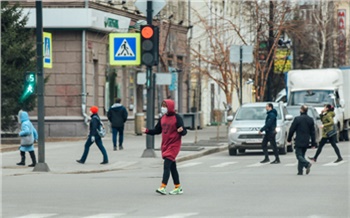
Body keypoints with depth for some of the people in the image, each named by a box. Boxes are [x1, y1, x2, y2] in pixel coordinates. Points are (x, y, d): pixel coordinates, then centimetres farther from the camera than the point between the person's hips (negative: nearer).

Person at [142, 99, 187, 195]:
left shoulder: (177, 118, -9)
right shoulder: (163, 118, 10)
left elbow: (184, 132, -10)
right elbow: (157, 130, 16)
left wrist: (181, 131, -33)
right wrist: (147, 131, 2)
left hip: (174, 145, -7)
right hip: (165, 145, 7)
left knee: (167, 165, -15)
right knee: (172, 167, 11)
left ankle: (163, 187, -19)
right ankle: (178, 188, 18)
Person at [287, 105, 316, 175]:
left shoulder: (297, 119, -9)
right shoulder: (310, 120, 6)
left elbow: (292, 130, -6)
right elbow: (312, 132, 8)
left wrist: (289, 139, 6)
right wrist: (313, 143, 11)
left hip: (299, 141, -5)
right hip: (306, 142, 5)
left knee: (299, 155, -4)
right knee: (302, 155, 15)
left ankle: (307, 164, -28)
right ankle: (300, 171, 12)